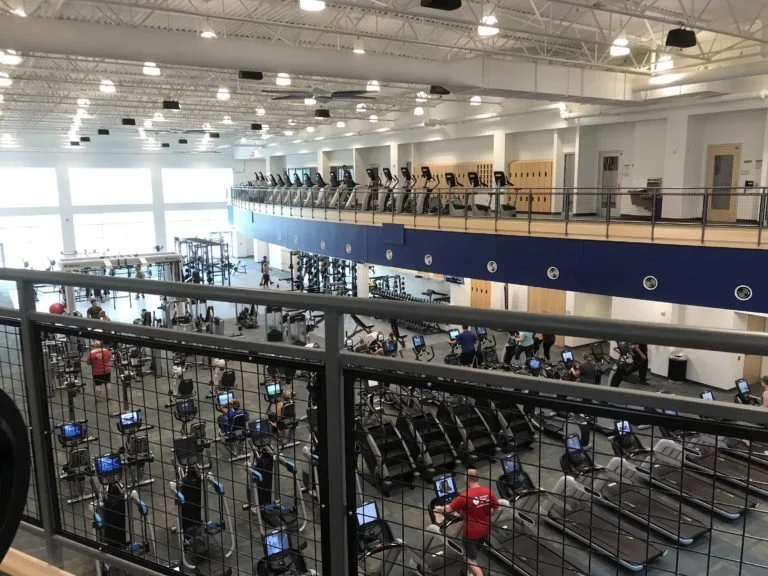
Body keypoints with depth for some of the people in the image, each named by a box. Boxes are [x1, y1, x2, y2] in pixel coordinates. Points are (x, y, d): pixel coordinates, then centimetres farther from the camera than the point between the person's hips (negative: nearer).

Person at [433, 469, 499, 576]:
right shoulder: (488, 492, -10)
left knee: (471, 561, 6)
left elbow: (449, 509, -12)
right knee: (472, 553, 28)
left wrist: (439, 509, 7)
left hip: (472, 532, -6)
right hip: (485, 530, 6)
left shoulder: (465, 495, -24)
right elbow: (496, 508, 5)